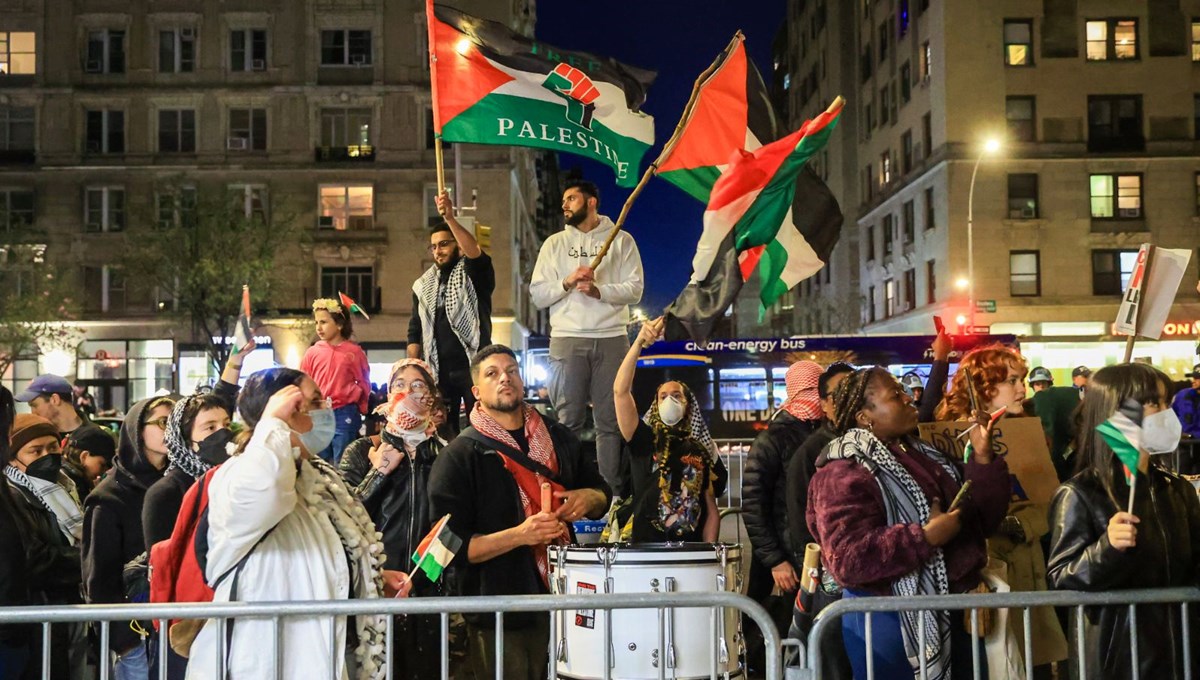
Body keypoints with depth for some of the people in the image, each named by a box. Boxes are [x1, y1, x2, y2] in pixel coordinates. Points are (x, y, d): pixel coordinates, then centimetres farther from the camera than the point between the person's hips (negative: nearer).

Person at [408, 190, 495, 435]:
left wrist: (450, 218, -36)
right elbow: (415, 331, 16)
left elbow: (475, 250, -23)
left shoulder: (474, 274, 0)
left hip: (473, 366, -4)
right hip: (438, 370, 5)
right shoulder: (423, 285, 15)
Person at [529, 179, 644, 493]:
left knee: (610, 419, 1)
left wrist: (598, 290, -15)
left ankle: (611, 489, 5)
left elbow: (635, 289, -1)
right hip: (567, 338, 1)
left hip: (611, 338, -1)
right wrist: (568, 282, -10)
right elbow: (537, 295, 6)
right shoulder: (555, 243, 13)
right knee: (568, 419, -1)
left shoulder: (621, 240, 8)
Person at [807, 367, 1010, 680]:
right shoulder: (844, 475, -14)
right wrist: (926, 537, -27)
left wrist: (983, 457, -4)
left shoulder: (925, 455, 12)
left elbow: (984, 517, 8)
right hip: (891, 621, -8)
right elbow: (848, 560, -26)